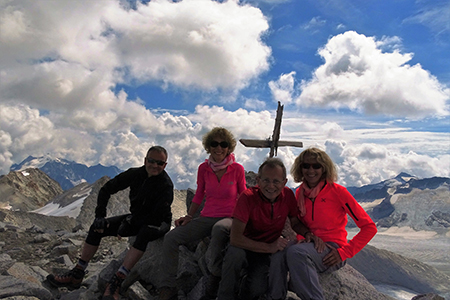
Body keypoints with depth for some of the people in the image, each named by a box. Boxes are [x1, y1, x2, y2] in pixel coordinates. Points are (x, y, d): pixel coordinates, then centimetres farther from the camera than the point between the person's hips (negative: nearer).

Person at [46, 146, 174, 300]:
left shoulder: (166, 185, -23)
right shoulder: (134, 174, -8)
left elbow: (158, 216, -28)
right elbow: (106, 189, -2)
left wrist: (130, 223, -26)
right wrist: (100, 216, -12)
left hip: (158, 223, -6)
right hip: (136, 219, 6)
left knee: (144, 232, -41)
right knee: (97, 228, -7)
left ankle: (116, 282, -40)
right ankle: (76, 275, 0)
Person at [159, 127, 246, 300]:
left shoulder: (237, 169, -3)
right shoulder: (203, 168, 4)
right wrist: (188, 217, 2)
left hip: (229, 218, -3)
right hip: (206, 218, 4)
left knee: (219, 229, -42)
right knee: (170, 238, -17)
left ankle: (213, 283, -21)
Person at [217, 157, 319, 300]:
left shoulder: (288, 195, -11)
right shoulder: (248, 197, -23)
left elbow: (295, 223, 5)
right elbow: (235, 238, -28)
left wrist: (308, 233, -18)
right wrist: (269, 247, -32)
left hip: (265, 254, 2)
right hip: (246, 246, -2)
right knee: (235, 253, -37)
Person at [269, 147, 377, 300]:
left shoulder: (337, 191, -8)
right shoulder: (300, 193, 8)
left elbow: (369, 227, -7)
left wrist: (344, 253, -13)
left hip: (331, 249, -4)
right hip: (309, 245, 4)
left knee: (296, 252, -35)